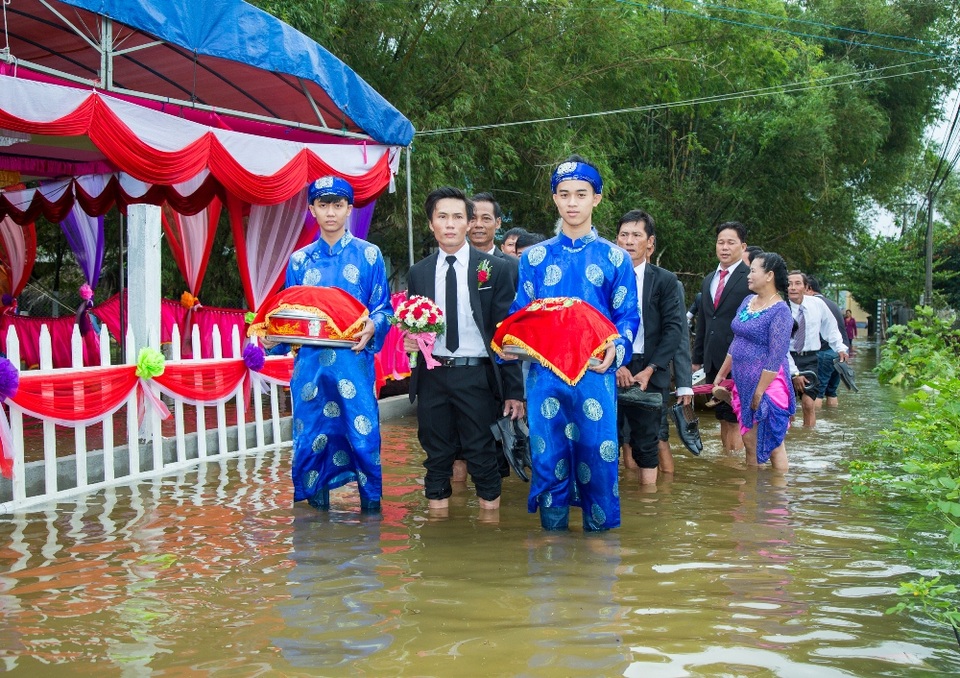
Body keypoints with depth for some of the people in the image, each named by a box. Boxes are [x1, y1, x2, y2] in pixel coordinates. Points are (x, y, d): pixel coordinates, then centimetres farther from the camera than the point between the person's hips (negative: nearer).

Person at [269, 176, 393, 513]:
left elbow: (383, 308, 3)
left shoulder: (368, 254, 5)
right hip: (310, 362, 3)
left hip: (354, 361, -2)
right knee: (311, 439, 4)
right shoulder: (300, 260, 13)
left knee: (364, 435, -5)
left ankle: (371, 508, 8)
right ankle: (318, 510, 18)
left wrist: (372, 327, -18)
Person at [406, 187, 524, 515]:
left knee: (482, 455, 2)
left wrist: (514, 389, -6)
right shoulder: (418, 272, 10)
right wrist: (410, 340, -7)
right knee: (437, 455, 11)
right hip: (432, 375, 3)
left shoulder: (496, 268, -1)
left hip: (476, 375, -3)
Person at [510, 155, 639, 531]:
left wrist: (616, 349, -13)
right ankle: (552, 533, 19)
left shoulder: (615, 257, 8)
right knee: (548, 458, 5)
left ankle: (598, 535, 15)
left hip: (595, 373, -1)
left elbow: (628, 316, 6)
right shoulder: (534, 257, 11)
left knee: (598, 457, 0)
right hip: (545, 373, 1)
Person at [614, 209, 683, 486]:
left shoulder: (665, 280, 5)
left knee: (647, 442, 5)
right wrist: (615, 364, -10)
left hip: (649, 371, 0)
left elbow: (674, 328, 0)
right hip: (609, 369, 0)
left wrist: (649, 369, -9)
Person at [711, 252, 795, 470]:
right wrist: (721, 375, 17)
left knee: (773, 444, 1)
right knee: (749, 441, 12)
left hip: (768, 385, -7)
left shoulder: (780, 311, -14)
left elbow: (776, 358, -18)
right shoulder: (748, 301, 10)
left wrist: (759, 392, -18)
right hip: (744, 384, 7)